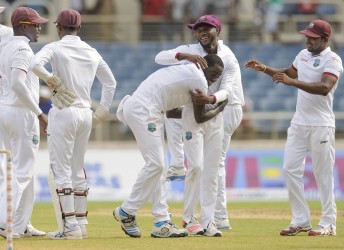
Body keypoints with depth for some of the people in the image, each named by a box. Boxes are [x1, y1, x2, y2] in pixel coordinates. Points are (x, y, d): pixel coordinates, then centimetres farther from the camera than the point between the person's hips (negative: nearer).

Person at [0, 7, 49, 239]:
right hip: (22, 113, -10)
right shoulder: (23, 49, -14)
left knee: (21, 168, 14)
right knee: (23, 170, -7)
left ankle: (21, 225, 15)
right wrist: (39, 113, -23)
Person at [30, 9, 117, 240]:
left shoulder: (55, 48, -7)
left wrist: (50, 78, -11)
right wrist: (102, 112, 20)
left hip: (63, 113, -6)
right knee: (78, 169, 14)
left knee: (62, 170, -4)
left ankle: (71, 226, -10)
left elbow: (35, 64, -26)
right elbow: (110, 82, 19)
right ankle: (81, 223, 14)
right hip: (85, 114, 6)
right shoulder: (92, 52, 11)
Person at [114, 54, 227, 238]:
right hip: (143, 110, -11)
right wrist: (219, 109, 20)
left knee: (157, 166, 8)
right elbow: (200, 118, 4)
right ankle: (126, 212, -5)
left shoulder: (185, 72, 24)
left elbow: (171, 112, 28)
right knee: (155, 164, -12)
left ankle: (162, 223, 5)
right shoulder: (199, 80, -6)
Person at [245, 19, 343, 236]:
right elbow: (289, 73, 29)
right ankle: (301, 221, 10)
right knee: (291, 169, 4)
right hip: (298, 123, 8)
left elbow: (325, 87, -29)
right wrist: (264, 69, 13)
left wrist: (293, 82, -36)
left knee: (323, 174, -4)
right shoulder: (304, 55, 11)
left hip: (321, 126, -8)